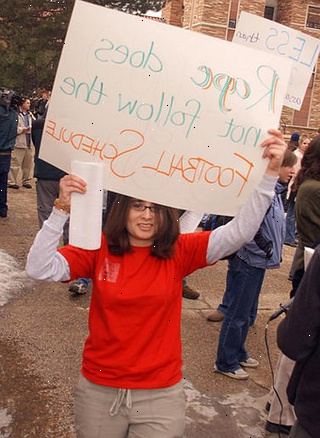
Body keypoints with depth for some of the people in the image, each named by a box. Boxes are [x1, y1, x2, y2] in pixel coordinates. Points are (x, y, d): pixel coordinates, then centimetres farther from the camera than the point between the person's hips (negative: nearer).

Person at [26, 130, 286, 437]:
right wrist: (62, 210, -29)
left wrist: (269, 174, -31)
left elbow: (239, 231, -20)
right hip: (98, 389, 1)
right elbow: (39, 269, -18)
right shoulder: (99, 249, -8)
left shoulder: (179, 252, -9)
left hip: (160, 394, 0)